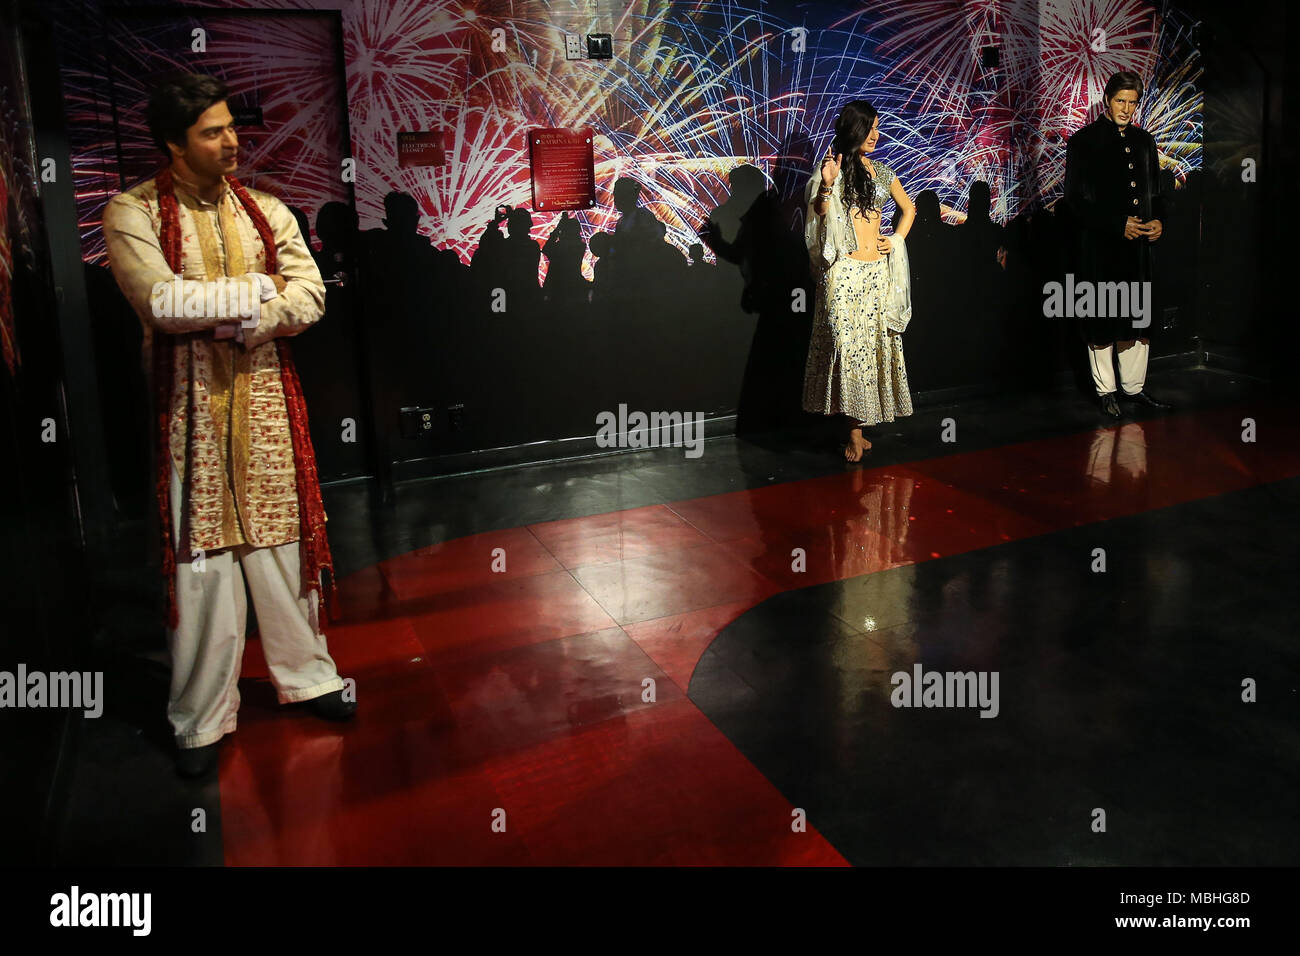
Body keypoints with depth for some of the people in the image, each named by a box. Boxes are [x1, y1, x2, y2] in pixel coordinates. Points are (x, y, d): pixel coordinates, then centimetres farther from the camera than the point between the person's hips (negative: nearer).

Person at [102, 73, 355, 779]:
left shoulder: (265, 211, 9)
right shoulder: (132, 214, -2)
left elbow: (309, 296, -3)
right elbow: (159, 301, -19)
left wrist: (223, 318, -15)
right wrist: (256, 290, -11)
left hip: (268, 400, 3)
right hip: (192, 408, -3)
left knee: (284, 539, 10)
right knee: (202, 556, 1)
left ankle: (307, 675, 27)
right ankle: (201, 719, 15)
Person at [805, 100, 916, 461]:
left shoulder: (882, 172, 14)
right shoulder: (833, 169, 2)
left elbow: (909, 208, 26)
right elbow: (819, 214, -7)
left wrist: (897, 240, 11)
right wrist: (826, 186, -23)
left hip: (878, 271, 5)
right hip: (844, 271, -5)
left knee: (875, 343, 3)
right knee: (847, 343, -10)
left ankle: (858, 428, 10)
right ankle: (854, 432, -6)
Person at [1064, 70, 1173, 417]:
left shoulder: (1144, 141, 13)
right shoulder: (1083, 142, -4)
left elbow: (1157, 192, 20)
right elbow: (1075, 202, -10)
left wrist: (1159, 220, -1)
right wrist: (1118, 225, -16)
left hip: (1137, 246, 5)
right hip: (1099, 248, -5)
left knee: (1137, 319, 10)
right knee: (1102, 323, 2)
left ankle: (1135, 387, 22)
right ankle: (1105, 392, 14)